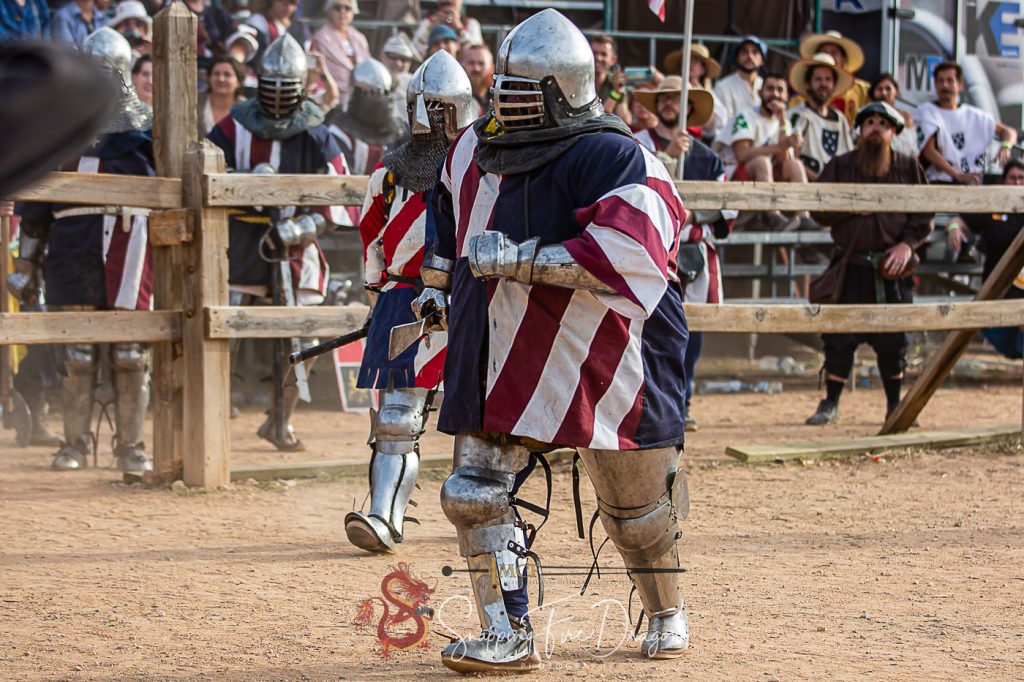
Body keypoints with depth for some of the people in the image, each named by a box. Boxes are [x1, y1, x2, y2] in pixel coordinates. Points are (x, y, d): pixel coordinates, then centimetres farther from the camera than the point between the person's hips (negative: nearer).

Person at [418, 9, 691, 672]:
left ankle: (667, 613, 33)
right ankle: (509, 634, 0)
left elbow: (624, 256, -30)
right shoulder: (474, 150, 7)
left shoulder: (612, 158, -17)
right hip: (499, 356, 6)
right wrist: (438, 285, 31)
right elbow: (449, 213, 30)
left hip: (596, 356, -5)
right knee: (476, 490, -6)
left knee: (636, 504, 9)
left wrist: (518, 259, -29)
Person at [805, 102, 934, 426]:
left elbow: (924, 216, 6)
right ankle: (830, 404, 9)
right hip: (850, 265, 0)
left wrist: (907, 244, -10)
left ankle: (895, 406, 14)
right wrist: (852, 207, -13)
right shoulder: (840, 167, 6)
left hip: (892, 268, 0)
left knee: (893, 339, 3)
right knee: (840, 337, -2)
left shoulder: (909, 168, 7)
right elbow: (819, 211, 2)